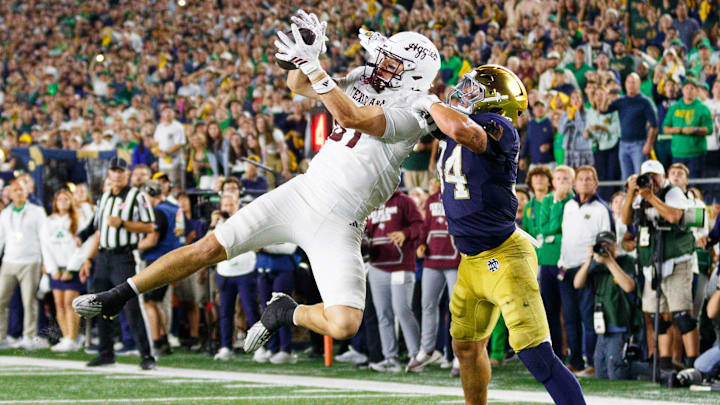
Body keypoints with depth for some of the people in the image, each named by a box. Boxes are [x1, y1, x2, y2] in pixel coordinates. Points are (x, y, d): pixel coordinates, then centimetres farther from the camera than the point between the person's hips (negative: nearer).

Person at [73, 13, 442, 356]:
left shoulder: (409, 116, -14)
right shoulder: (365, 79, 9)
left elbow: (351, 117, -29)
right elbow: (297, 85, 11)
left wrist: (311, 65, -31)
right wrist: (310, 53, -10)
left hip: (338, 225, -5)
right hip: (300, 194, 5)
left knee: (344, 325, -21)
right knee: (210, 247, -2)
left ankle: (285, 312, 9)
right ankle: (118, 297, 11)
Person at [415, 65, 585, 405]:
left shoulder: (497, 126, -20)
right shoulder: (452, 133, 6)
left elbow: (466, 132, -42)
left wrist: (431, 104, -24)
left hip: (504, 258, -10)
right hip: (472, 261, 10)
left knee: (536, 356, -17)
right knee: (467, 347, 21)